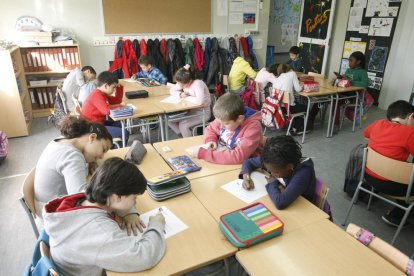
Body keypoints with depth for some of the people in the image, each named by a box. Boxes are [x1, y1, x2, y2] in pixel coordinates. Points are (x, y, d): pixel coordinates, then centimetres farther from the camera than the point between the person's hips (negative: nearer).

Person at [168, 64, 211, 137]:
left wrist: (187, 97, -23)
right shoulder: (183, 83, -2)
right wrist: (180, 94, -12)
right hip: (191, 110, 8)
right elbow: (172, 90, 10)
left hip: (203, 113, -8)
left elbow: (200, 101, -40)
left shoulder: (198, 84, -25)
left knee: (183, 125, -26)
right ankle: (183, 135, 11)